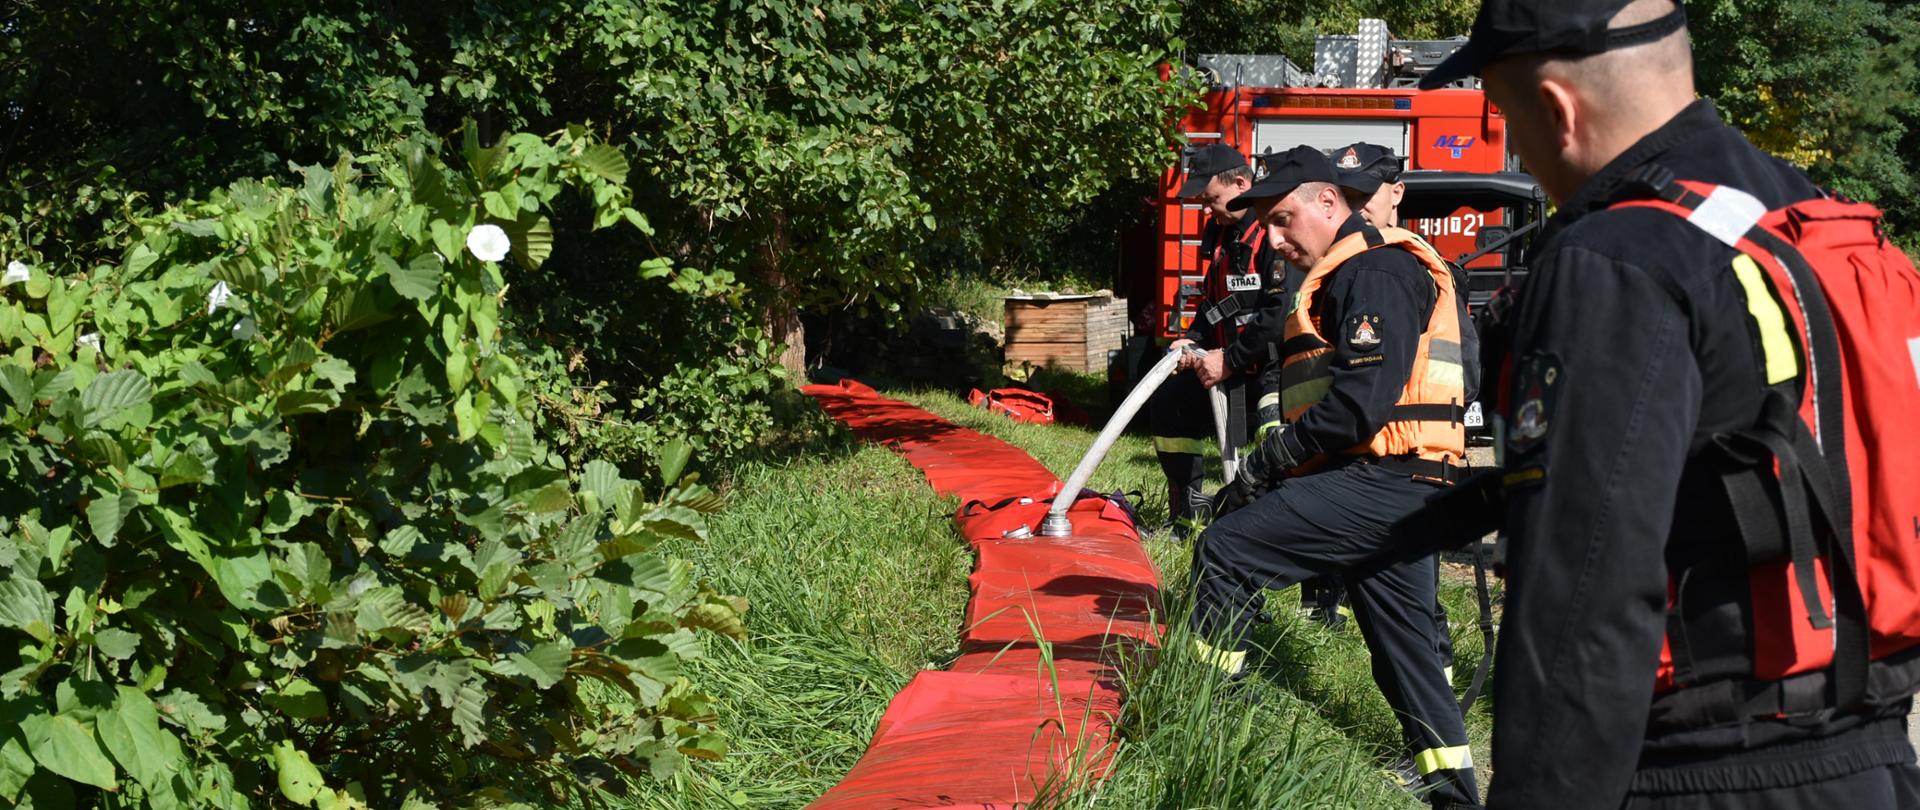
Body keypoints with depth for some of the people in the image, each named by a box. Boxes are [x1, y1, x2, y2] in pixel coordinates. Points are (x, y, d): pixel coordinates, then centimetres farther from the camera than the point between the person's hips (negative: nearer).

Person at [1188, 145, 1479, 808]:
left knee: (1223, 552, -9)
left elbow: (1363, 399, -21)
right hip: (1400, 489, 11)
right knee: (1404, 644, 13)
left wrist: (1270, 457, -13)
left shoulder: (1374, 270, -10)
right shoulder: (1350, 275, 24)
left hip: (1376, 481, -11)